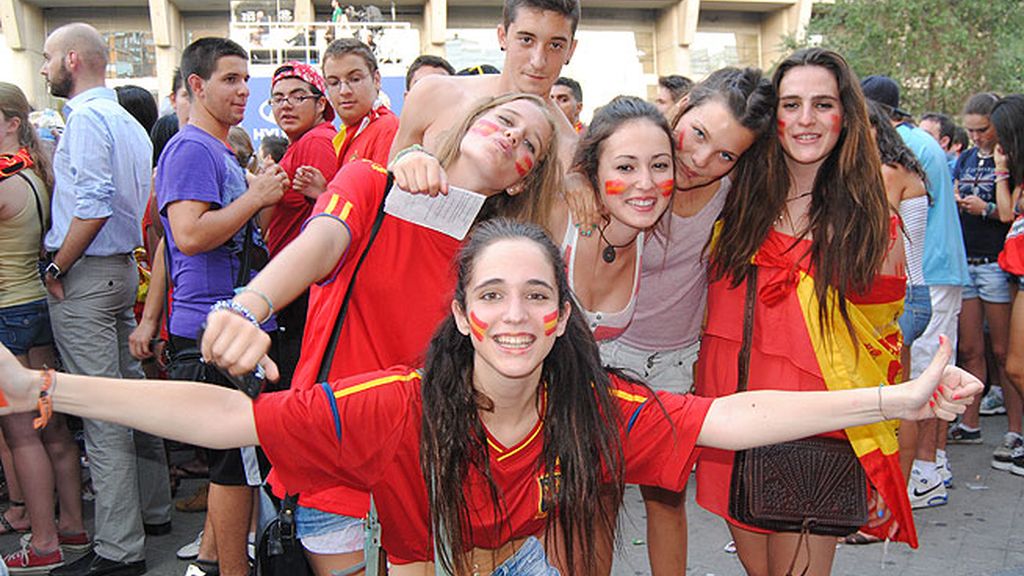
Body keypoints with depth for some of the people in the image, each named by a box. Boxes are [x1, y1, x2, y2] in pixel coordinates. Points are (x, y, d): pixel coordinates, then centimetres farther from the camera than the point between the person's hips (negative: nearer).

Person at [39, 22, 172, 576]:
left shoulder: (86, 118, -12)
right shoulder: (128, 122, 16)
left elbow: (92, 207, -23)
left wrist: (57, 267, -14)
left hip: (85, 277, -10)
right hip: (123, 267, 10)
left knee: (102, 413, -6)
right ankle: (151, 509, 28)